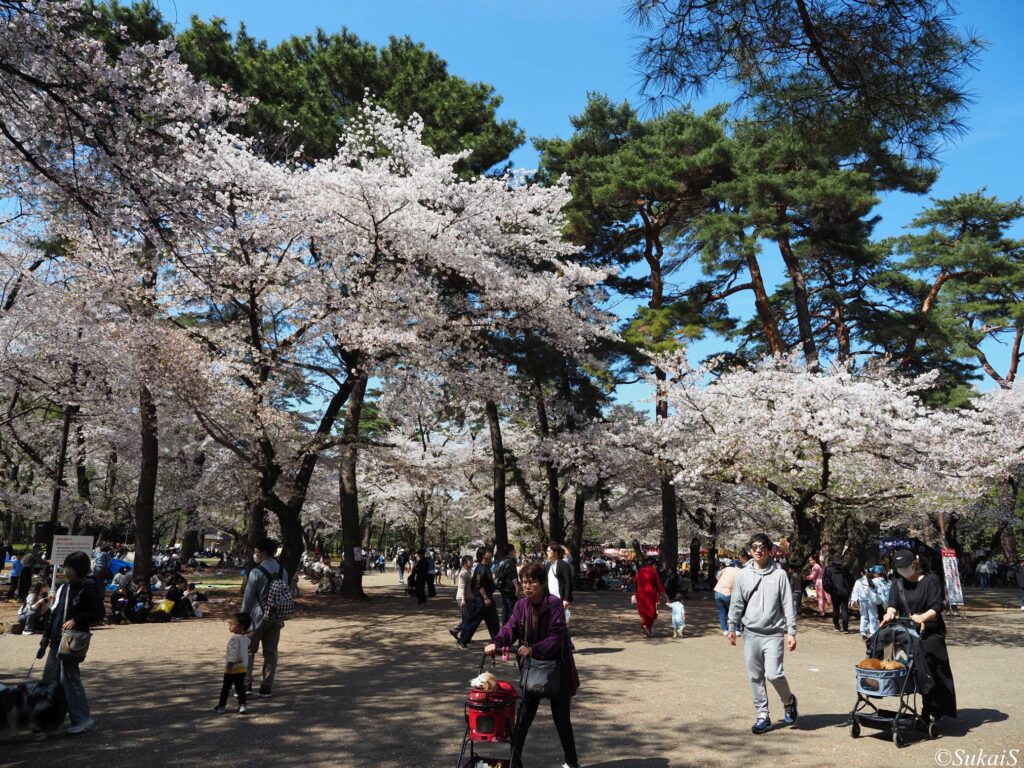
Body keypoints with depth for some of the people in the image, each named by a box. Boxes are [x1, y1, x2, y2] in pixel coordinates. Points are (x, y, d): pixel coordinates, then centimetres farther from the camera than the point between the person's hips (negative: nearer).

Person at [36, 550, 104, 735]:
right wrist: (47, 636, 19)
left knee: (70, 678, -7)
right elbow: (57, 613, 19)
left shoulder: (90, 588, -12)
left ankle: (83, 719, 3)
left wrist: (76, 620, -24)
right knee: (49, 678, 14)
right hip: (57, 640, 9)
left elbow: (98, 614, -16)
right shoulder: (66, 588, 12)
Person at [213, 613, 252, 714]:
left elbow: (233, 653, -24)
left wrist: (229, 665, -21)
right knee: (240, 687, 12)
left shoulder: (234, 638, -20)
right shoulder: (246, 638, 5)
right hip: (243, 667, 7)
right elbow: (248, 651, 18)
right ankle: (242, 705, 6)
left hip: (232, 668, -7)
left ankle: (221, 706, 17)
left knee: (226, 687, 8)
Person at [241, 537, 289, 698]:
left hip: (258, 616, -5)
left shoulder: (256, 572, -13)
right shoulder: (283, 572, 4)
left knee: (249, 650, 9)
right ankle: (266, 688, 12)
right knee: (271, 652, 9)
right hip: (276, 618, 5)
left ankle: (246, 685, 8)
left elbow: (248, 597, -10)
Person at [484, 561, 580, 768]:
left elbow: (556, 636, -23)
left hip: (556, 667, -4)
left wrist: (533, 650, -33)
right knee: (524, 716, 7)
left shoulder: (554, 604, -18)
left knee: (561, 718, 10)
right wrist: (496, 643, -28)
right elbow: (510, 629, -9)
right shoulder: (521, 606, -2)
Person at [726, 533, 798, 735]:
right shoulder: (743, 575, 5)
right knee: (755, 677, 7)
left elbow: (788, 605, -2)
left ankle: (789, 701, 19)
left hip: (773, 633, -3)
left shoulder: (779, 575, -2)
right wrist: (732, 628, 2)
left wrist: (791, 632, -6)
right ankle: (763, 716, 20)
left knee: (773, 674, -12)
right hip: (750, 633, 3)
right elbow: (737, 604, 8)